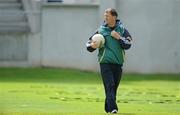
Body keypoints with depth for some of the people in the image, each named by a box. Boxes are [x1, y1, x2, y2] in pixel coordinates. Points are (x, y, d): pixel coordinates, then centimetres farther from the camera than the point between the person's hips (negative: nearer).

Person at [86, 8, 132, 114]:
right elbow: (89, 44, 8)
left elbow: (128, 45, -3)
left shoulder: (122, 30, 5)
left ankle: (108, 108, 20)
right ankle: (113, 108, -21)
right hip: (105, 62, -2)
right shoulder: (101, 30, 4)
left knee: (114, 87, 7)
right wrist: (92, 46, -14)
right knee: (109, 86, -14)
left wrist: (118, 37, -13)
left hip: (118, 63, 2)